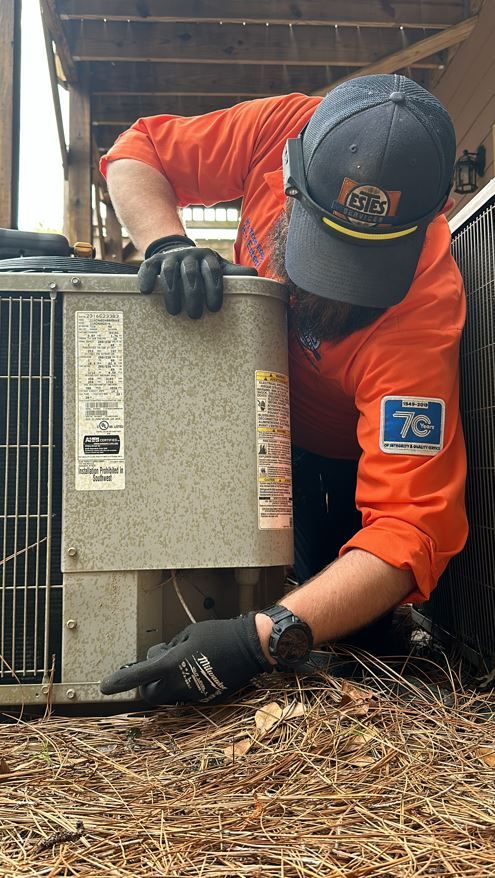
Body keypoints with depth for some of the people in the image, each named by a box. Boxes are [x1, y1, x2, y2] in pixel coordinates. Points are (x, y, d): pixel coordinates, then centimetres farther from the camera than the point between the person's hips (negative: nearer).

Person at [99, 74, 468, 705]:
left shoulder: (424, 311, -39)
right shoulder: (282, 130, -28)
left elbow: (412, 527, -43)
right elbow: (136, 153, -15)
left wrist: (263, 640, -54)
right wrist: (167, 243, -37)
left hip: (335, 457, -3)